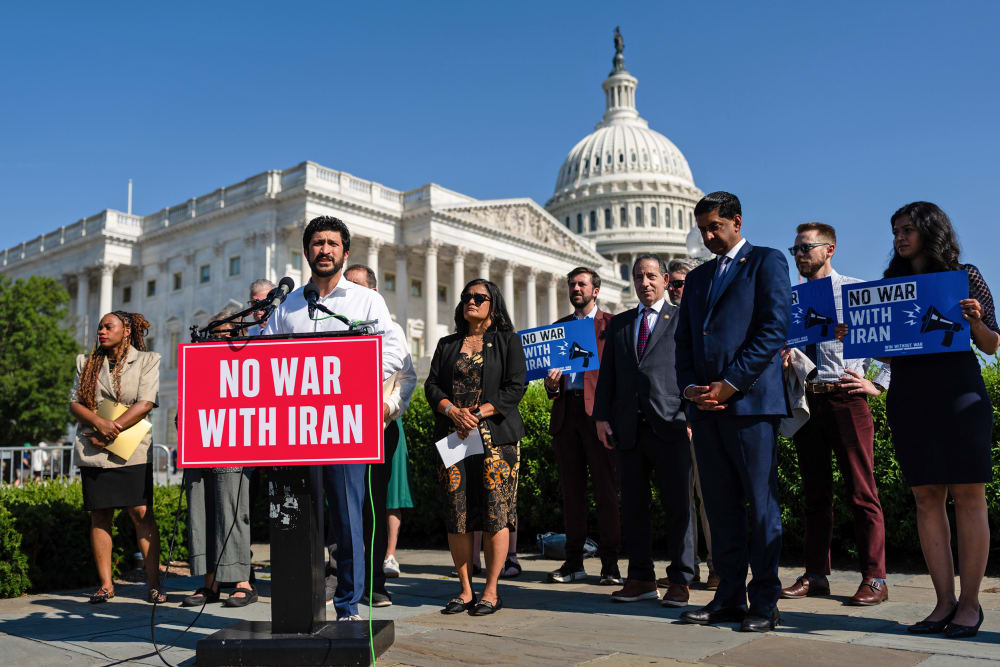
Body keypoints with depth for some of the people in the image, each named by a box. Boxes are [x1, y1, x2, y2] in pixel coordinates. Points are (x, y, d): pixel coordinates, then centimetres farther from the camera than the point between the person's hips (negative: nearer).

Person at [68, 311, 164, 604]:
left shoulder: (147, 361, 3)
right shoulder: (86, 362, 15)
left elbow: (145, 404, -7)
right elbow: (74, 403, 7)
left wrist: (111, 432, -12)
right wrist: (100, 423, -12)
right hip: (92, 449, 4)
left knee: (142, 513, -8)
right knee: (100, 515, 4)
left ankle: (153, 583, -4)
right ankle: (105, 584, 12)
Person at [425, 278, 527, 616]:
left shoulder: (508, 342, 8)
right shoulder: (447, 345, 18)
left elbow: (515, 387, -3)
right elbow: (432, 385, 10)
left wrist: (479, 413, -13)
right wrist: (452, 410, -10)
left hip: (496, 437, -3)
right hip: (452, 438, 3)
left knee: (495, 512, -5)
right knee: (456, 514, 2)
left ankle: (491, 591, 4)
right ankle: (465, 589, 13)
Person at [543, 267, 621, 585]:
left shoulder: (610, 324, 6)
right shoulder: (558, 326, 20)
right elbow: (550, 365, 19)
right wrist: (551, 385, -3)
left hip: (598, 412, -4)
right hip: (566, 411, 4)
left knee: (606, 488, -3)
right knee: (571, 489, 7)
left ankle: (610, 563, 4)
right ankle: (574, 561, 15)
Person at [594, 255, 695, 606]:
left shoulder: (682, 319, 7)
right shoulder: (619, 323, 19)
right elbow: (607, 372, 16)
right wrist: (602, 416, 6)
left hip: (670, 427, -4)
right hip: (628, 429, 4)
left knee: (677, 506, 0)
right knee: (633, 506, 8)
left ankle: (680, 581, 10)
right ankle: (641, 579, 17)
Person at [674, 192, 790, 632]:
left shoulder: (766, 262, 4)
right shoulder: (696, 278, 23)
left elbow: (774, 328, -7)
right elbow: (684, 340, 20)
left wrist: (731, 384, -13)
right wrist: (689, 386, 1)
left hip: (751, 399, -6)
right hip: (706, 405, 6)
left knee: (761, 504, -2)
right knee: (720, 505, 8)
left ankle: (765, 602, 5)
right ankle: (729, 597, 14)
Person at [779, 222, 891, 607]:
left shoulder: (857, 292, 1)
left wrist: (878, 384, -4)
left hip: (845, 398, -4)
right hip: (805, 400, 5)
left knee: (862, 492, -3)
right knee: (815, 492, 9)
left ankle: (874, 579, 4)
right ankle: (815, 575, 15)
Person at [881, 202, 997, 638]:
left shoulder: (964, 276, 5)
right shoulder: (890, 284, 15)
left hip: (957, 393, -3)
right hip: (907, 397, 4)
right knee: (927, 498, 3)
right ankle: (945, 602, 9)